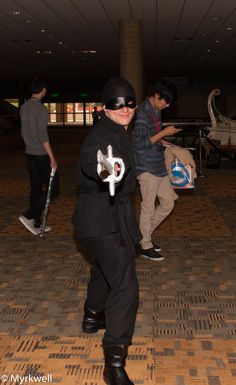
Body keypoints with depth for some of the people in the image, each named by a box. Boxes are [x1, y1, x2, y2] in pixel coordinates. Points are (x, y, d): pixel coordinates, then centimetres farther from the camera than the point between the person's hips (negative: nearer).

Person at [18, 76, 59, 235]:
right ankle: (29, 215, -7)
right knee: (53, 189, 1)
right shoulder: (41, 108, -16)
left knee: (36, 188, 12)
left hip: (30, 154, 8)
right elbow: (43, 136, -20)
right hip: (42, 155, -8)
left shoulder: (24, 107, 8)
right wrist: (52, 158, -17)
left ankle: (37, 224, 16)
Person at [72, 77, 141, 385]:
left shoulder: (116, 132, 11)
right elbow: (88, 157, -44)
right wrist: (104, 171, -65)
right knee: (125, 285, -17)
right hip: (104, 217, -11)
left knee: (104, 268, 30)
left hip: (110, 213, 11)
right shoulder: (106, 134, -20)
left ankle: (92, 317, 53)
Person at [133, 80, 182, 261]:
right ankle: (145, 245, 17)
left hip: (159, 167, 9)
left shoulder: (156, 111, 10)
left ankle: (145, 233, 29)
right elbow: (139, 144, -21)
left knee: (168, 203, 14)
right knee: (148, 208, 1)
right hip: (147, 169, -9)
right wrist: (164, 133, -19)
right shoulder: (142, 113, -17)